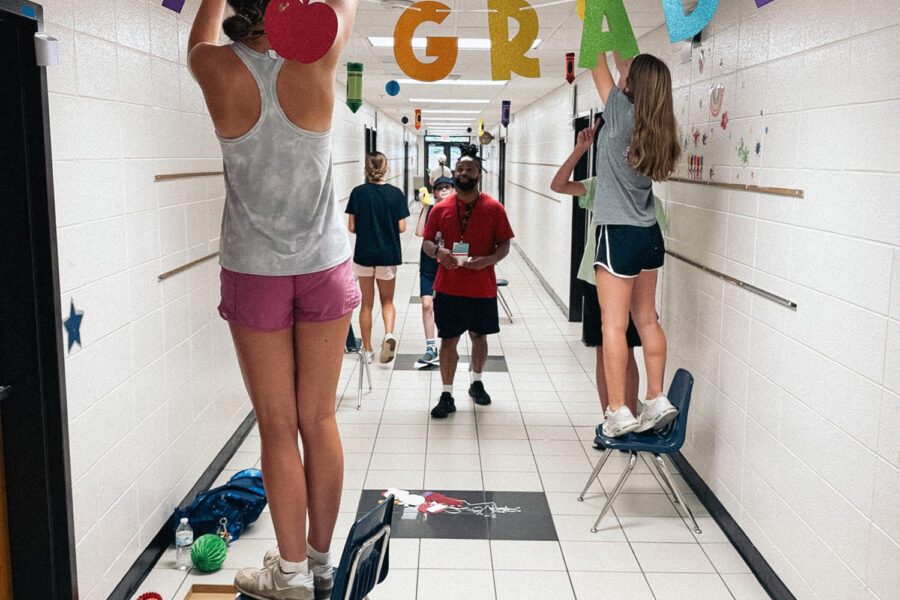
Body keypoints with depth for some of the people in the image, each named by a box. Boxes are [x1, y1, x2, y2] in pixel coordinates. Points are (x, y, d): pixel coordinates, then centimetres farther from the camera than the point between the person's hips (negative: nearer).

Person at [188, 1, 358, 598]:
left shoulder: (219, 68, -8)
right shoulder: (315, 59, -9)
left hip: (253, 274, -1)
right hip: (325, 266, 1)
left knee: (278, 427, 6)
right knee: (320, 421, 10)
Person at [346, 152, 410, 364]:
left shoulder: (358, 193, -7)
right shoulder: (395, 193, -5)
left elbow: (352, 227, -6)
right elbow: (401, 227, -5)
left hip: (364, 253, 0)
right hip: (388, 254, 0)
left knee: (367, 303, 12)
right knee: (387, 301, 15)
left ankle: (367, 349, 17)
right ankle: (389, 333, -12)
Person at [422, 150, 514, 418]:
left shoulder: (494, 209, -2)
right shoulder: (441, 209, 1)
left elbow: (504, 244, 0)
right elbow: (427, 241, 5)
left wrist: (489, 259, -19)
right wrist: (437, 251, -17)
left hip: (482, 288, 0)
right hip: (448, 287, 0)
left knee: (479, 336, 16)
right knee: (448, 339, 2)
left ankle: (477, 383, 37)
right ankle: (447, 396, 10)